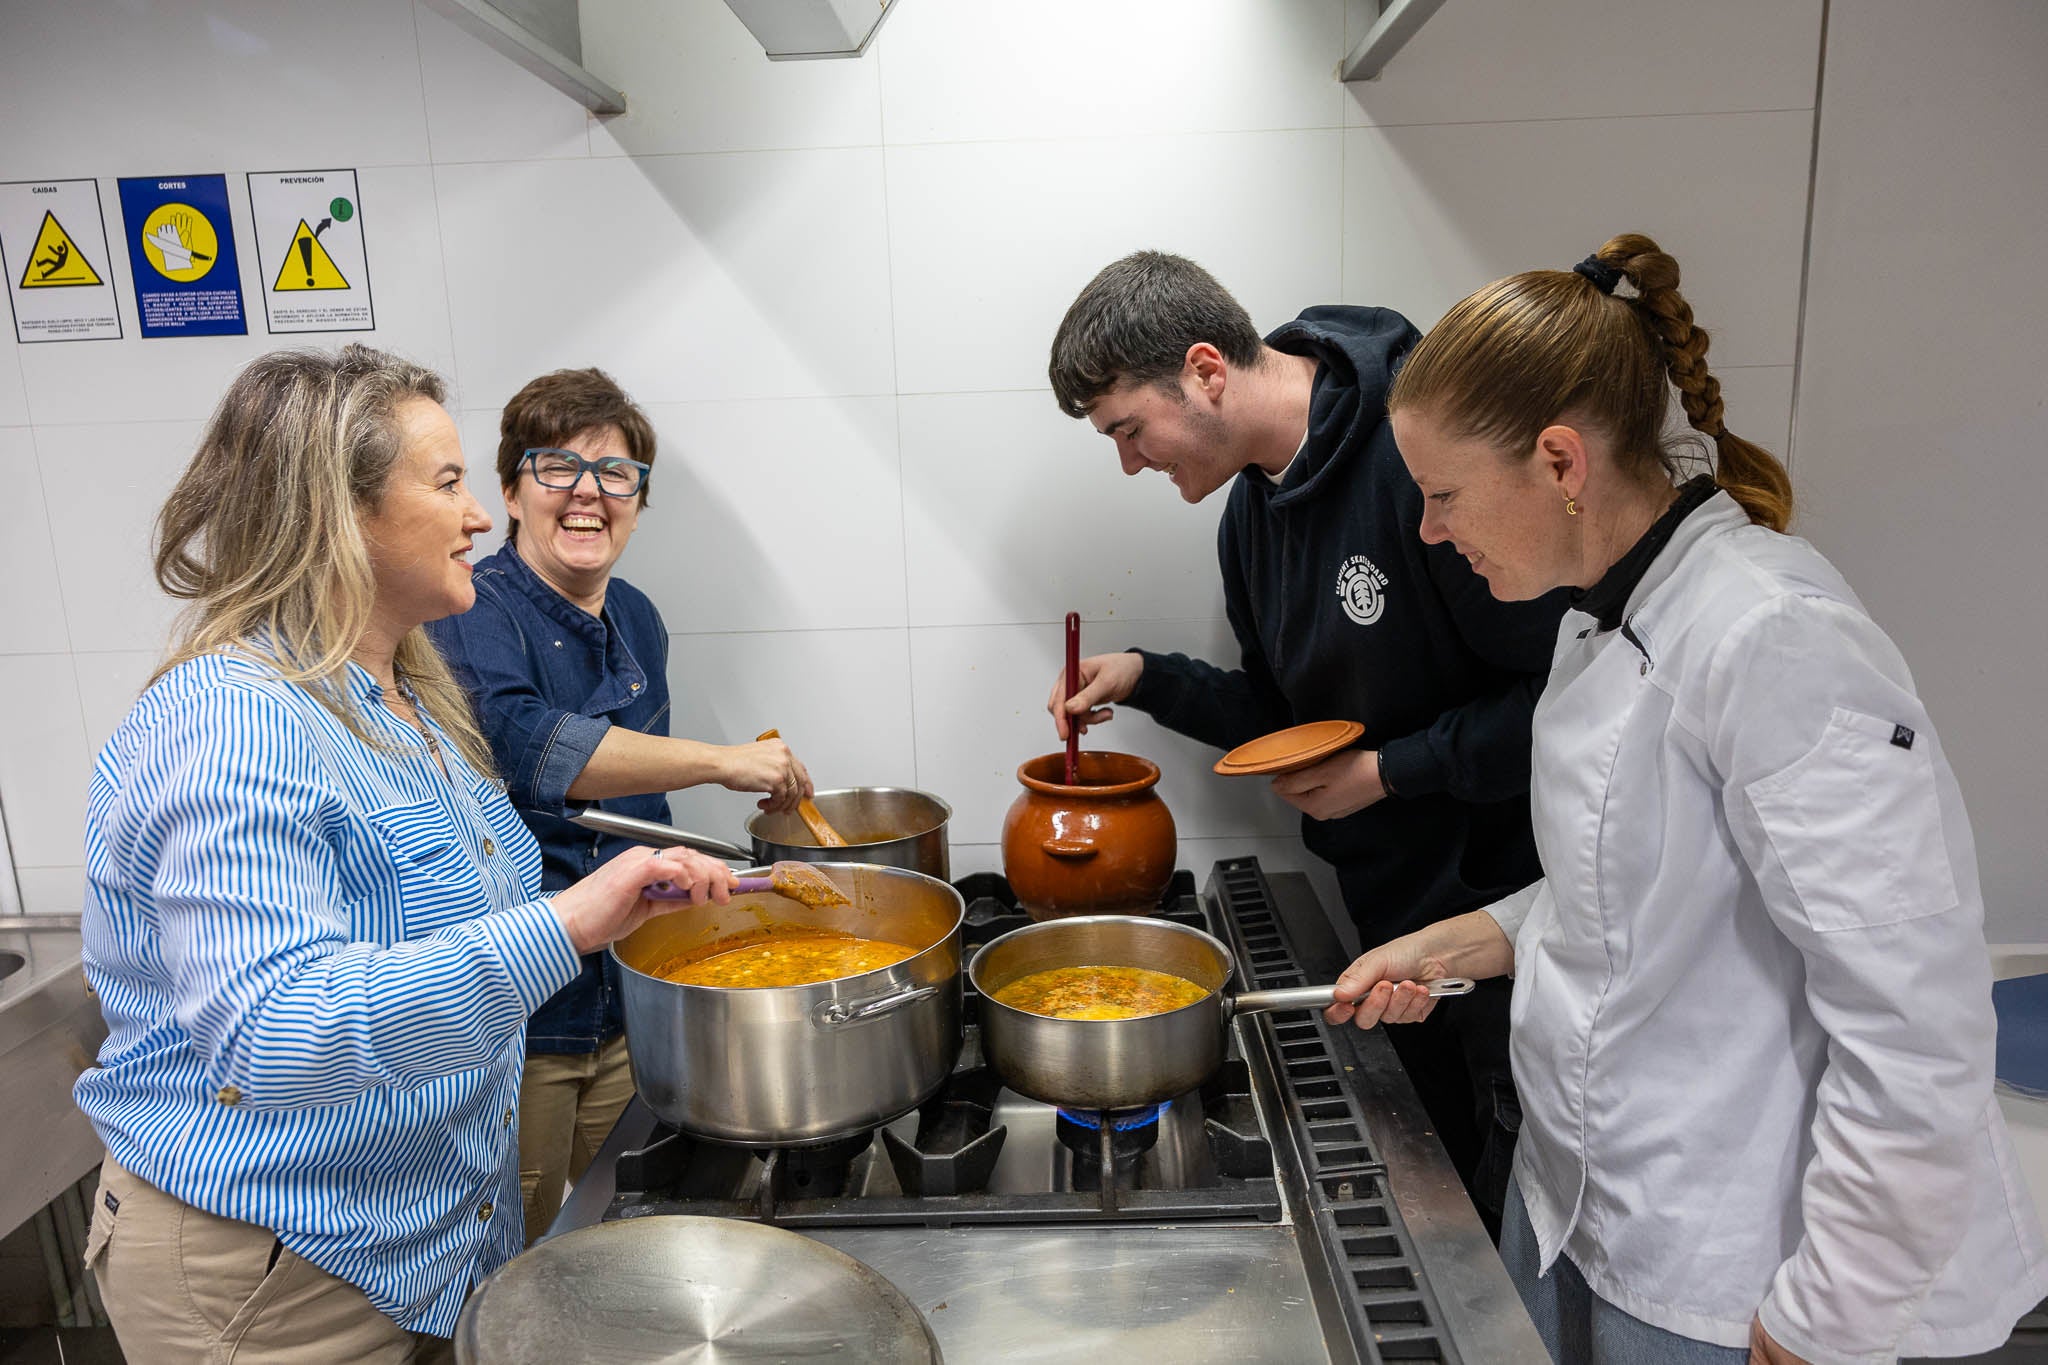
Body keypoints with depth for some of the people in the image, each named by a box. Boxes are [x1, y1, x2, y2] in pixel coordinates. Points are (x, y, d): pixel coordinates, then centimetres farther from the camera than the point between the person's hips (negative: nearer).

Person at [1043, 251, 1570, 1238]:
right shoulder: (1251, 508, 5)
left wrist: (1388, 770, -17)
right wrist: (1145, 679, 1)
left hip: (1507, 898, -7)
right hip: (1387, 903, 7)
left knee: (1510, 1206, 9)